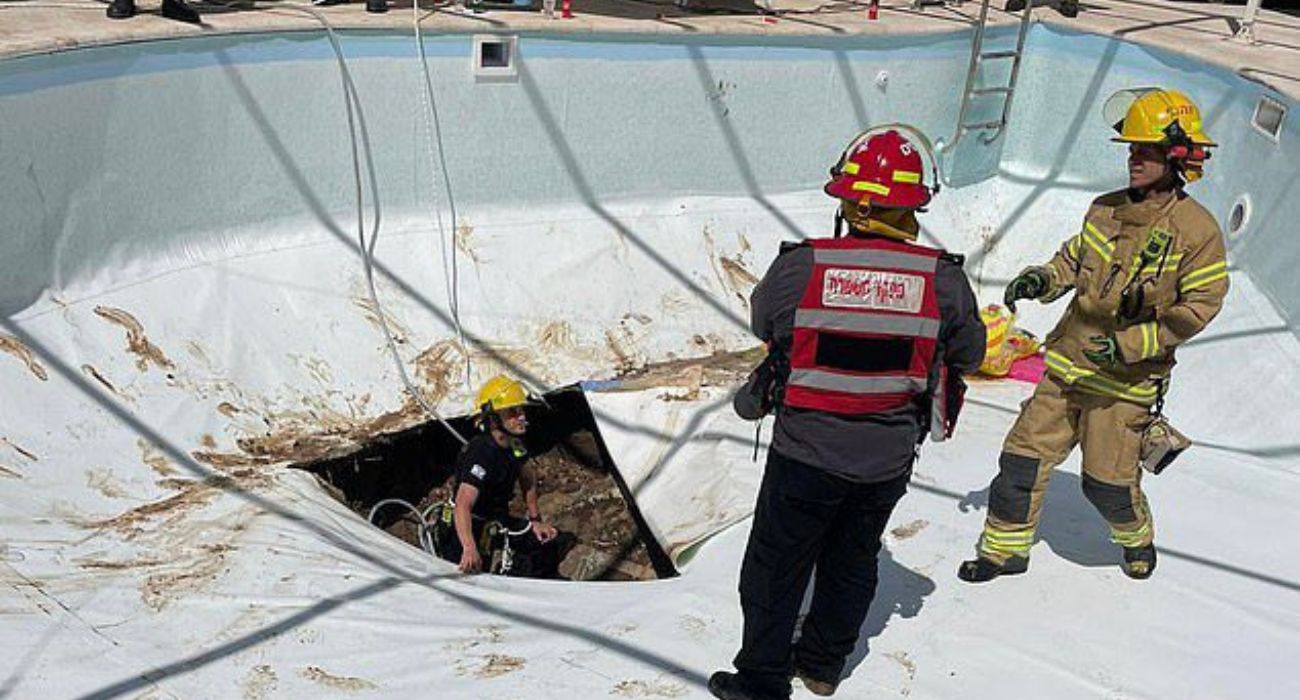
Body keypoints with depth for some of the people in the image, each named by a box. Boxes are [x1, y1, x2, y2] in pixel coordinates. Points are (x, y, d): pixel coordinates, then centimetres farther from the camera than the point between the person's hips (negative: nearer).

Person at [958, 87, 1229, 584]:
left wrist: (1130, 344, -21)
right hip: (1068, 362, 5)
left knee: (1107, 482, 4)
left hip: (1127, 379, -5)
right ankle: (1006, 548, 20)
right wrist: (1042, 280, -5)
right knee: (1024, 457, 4)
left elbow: (1198, 307, -13)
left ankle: (1137, 538, 37)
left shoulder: (1197, 231, -13)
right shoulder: (1106, 209, 3)